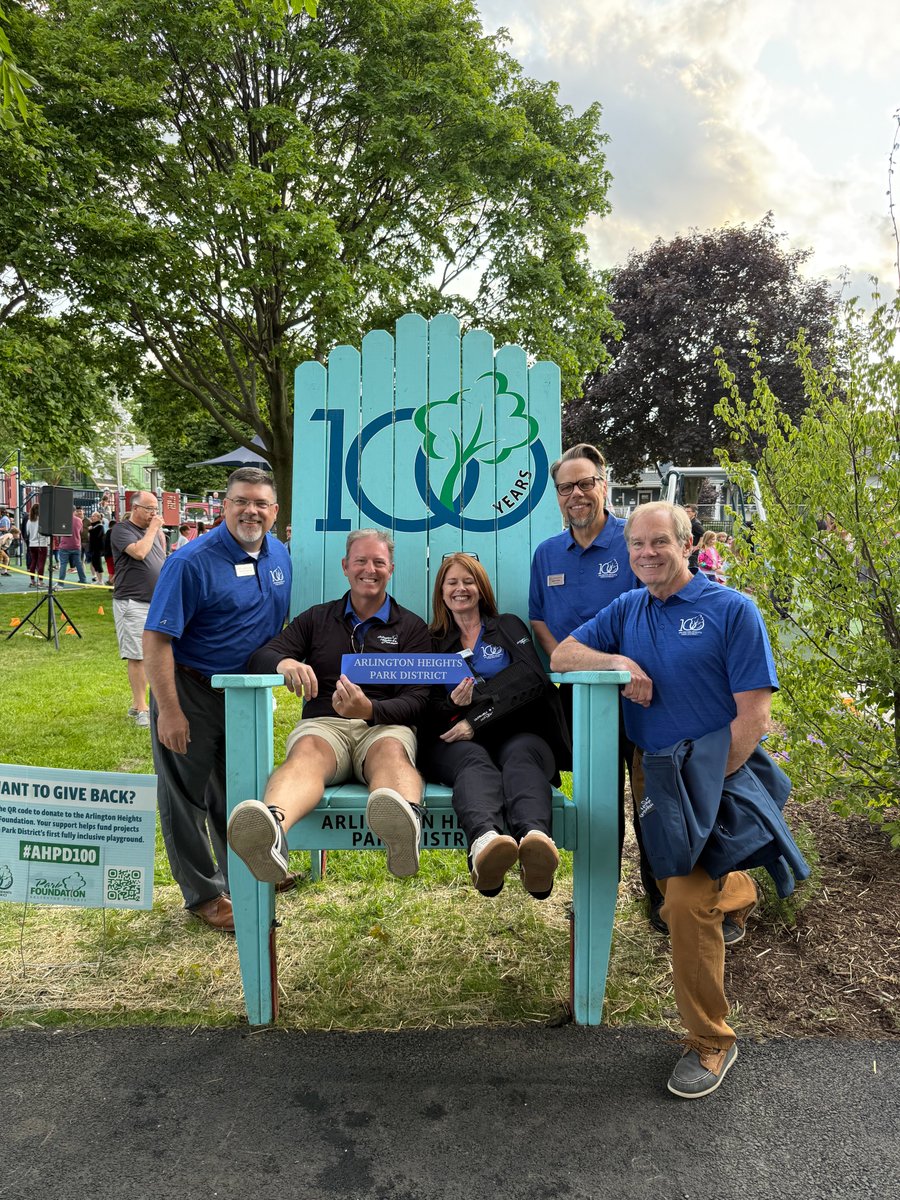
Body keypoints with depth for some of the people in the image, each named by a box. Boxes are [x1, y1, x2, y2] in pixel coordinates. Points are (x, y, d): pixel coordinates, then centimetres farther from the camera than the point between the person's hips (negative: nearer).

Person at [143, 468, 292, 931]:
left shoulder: (279, 556, 1)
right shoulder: (191, 561, -20)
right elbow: (157, 638, -21)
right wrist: (169, 711, -23)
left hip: (245, 692, 6)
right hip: (191, 692, -5)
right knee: (186, 797, 6)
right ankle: (204, 894, 23)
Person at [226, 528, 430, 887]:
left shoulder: (411, 627, 16)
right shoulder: (316, 619, 22)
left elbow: (417, 700, 4)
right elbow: (259, 658, 10)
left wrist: (369, 709, -19)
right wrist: (284, 663, -18)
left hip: (385, 725, -1)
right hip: (323, 723, 1)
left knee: (391, 752, -38)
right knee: (306, 751, -36)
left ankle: (405, 819, -74)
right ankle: (272, 829, -70)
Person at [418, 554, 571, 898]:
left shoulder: (509, 626, 22)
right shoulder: (432, 642, 25)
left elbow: (532, 680, 3)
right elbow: (425, 707, 14)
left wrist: (476, 719, -11)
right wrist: (453, 706, -13)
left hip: (515, 732, 0)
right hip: (454, 741, 0)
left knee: (521, 755, -37)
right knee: (475, 761, -37)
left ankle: (536, 840, -69)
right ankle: (484, 842, -70)